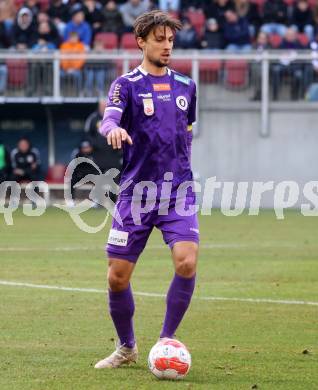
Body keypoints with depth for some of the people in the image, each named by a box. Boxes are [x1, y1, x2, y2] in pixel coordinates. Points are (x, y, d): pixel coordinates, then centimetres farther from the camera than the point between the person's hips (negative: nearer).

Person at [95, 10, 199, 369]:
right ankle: (126, 348, 23)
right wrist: (113, 129, -45)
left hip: (178, 192, 2)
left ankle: (166, 341, -3)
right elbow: (109, 117, -22)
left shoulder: (185, 86, 11)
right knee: (117, 277, -1)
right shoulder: (127, 84, -1)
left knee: (187, 262, -20)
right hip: (135, 194, -2)